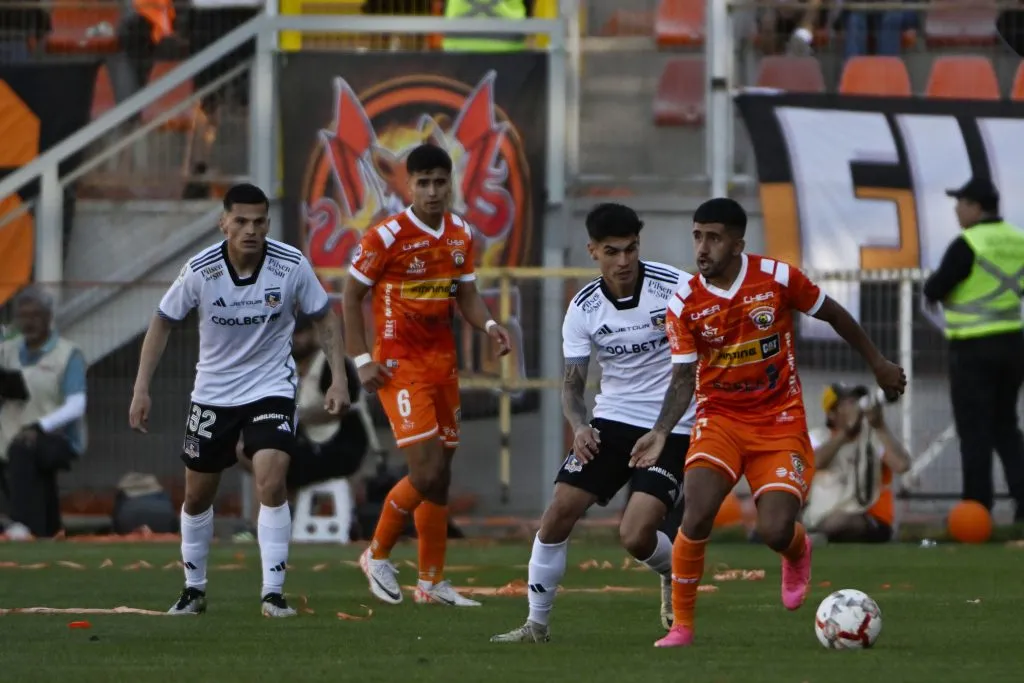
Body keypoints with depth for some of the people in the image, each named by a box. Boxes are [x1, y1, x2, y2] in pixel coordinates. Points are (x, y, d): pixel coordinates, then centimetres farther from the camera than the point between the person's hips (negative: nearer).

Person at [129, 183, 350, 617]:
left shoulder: (291, 265, -15)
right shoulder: (200, 270, -15)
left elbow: (324, 319, -1)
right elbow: (163, 322, -2)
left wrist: (339, 380, -9)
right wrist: (142, 389, -7)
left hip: (271, 389, -2)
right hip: (212, 393, 2)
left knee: (271, 483, -21)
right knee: (197, 495, 10)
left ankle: (273, 592, -15)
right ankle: (194, 589, 30)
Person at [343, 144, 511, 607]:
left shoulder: (461, 235, 7)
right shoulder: (387, 237, -12)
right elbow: (352, 295, -5)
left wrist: (488, 326, -8)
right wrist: (361, 360, -10)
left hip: (443, 363, 7)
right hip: (400, 365, -7)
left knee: (440, 477, 9)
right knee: (427, 472, -15)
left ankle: (431, 582, 17)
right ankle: (377, 555, 6)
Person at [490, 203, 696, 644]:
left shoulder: (673, 287, -13)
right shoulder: (583, 309, -3)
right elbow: (572, 383, 3)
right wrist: (578, 426, -17)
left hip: (671, 427, -4)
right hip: (612, 420, 4)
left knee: (636, 535, -17)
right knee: (559, 513, -7)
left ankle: (674, 574, 20)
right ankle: (536, 623, 7)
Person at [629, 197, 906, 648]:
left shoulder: (776, 277, -11)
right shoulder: (685, 303, -8)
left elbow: (834, 315, 5)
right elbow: (684, 376, -5)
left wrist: (878, 364, 14)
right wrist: (661, 433, -21)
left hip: (780, 423, -1)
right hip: (720, 420, 1)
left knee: (775, 531, -15)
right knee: (697, 514, -23)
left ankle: (797, 552, 27)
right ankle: (681, 625, -7)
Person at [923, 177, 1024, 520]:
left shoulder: (967, 245, -14)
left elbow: (933, 291, -13)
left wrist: (934, 285, 9)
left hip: (974, 349, -6)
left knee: (974, 428, -1)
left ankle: (977, 508, -2)